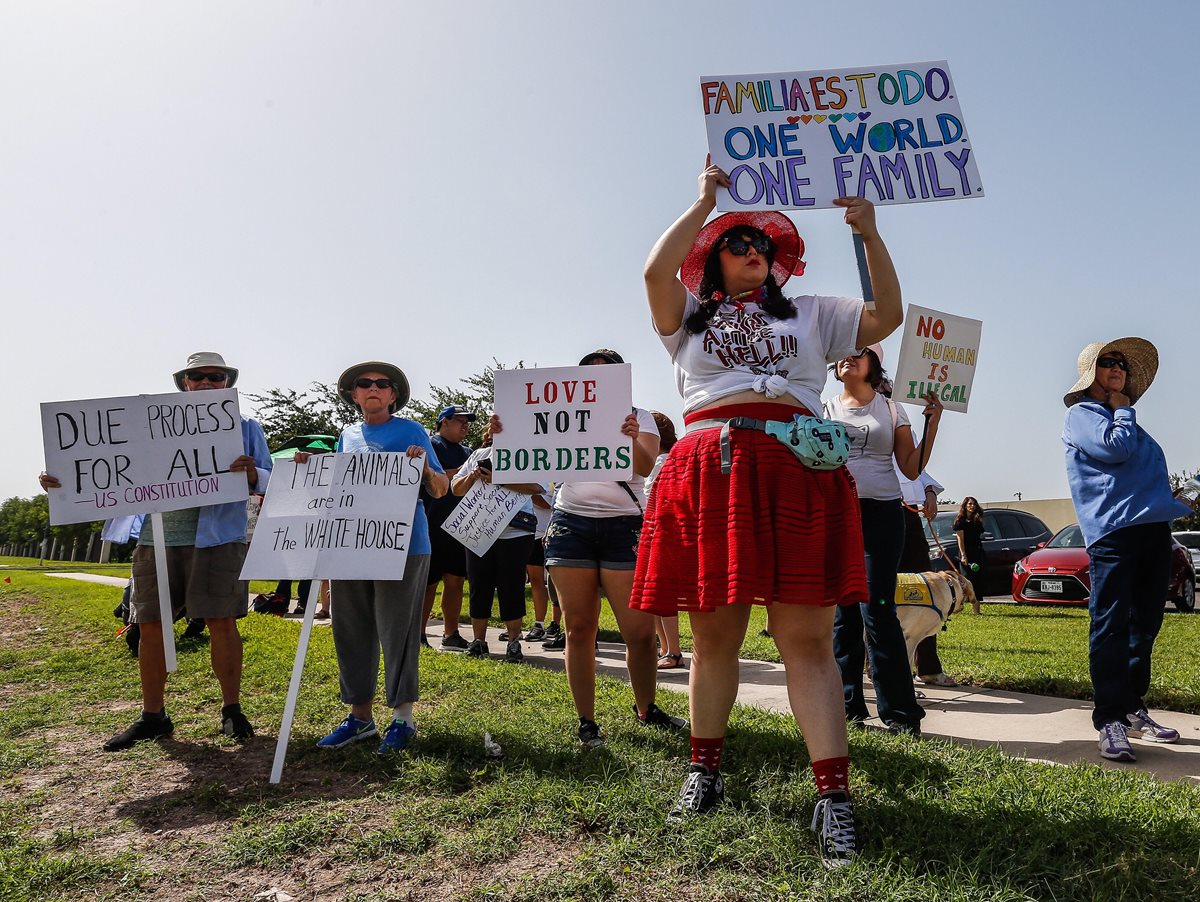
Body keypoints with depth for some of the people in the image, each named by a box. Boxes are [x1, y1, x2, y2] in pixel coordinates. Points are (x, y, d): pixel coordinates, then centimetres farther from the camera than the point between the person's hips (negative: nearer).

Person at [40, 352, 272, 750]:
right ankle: (152, 717, 18)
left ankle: (232, 711, 10)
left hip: (217, 538, -3)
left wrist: (252, 474, -21)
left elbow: (270, 482, 3)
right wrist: (64, 481, -2)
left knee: (221, 623, -4)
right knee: (150, 627, 5)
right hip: (157, 538, 3)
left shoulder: (246, 427, 9)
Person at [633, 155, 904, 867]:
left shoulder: (810, 314, 24)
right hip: (710, 472, 0)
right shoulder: (692, 318, 20)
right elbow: (656, 271, 0)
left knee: (807, 637, -6)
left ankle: (835, 796, -4)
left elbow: (887, 315, 13)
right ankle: (706, 769, 21)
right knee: (713, 632, 5)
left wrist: (870, 234, 5)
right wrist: (706, 199, 7)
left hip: (797, 473, 0)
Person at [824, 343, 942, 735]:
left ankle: (900, 712, -3)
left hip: (881, 513, -2)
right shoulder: (824, 409, 13)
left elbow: (912, 468, 5)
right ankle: (848, 705, 12)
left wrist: (932, 422, -1)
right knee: (842, 611, 3)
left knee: (876, 609, -10)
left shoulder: (891, 408, 10)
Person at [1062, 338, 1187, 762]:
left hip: (1154, 528, 8)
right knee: (1111, 626, -9)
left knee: (1144, 624, 10)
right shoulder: (1082, 415, 2)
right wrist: (1122, 409, 1)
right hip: (1113, 531, -8)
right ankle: (1110, 720, -7)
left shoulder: (1125, 418, 26)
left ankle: (1133, 709, 20)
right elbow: (1117, 448, -15)